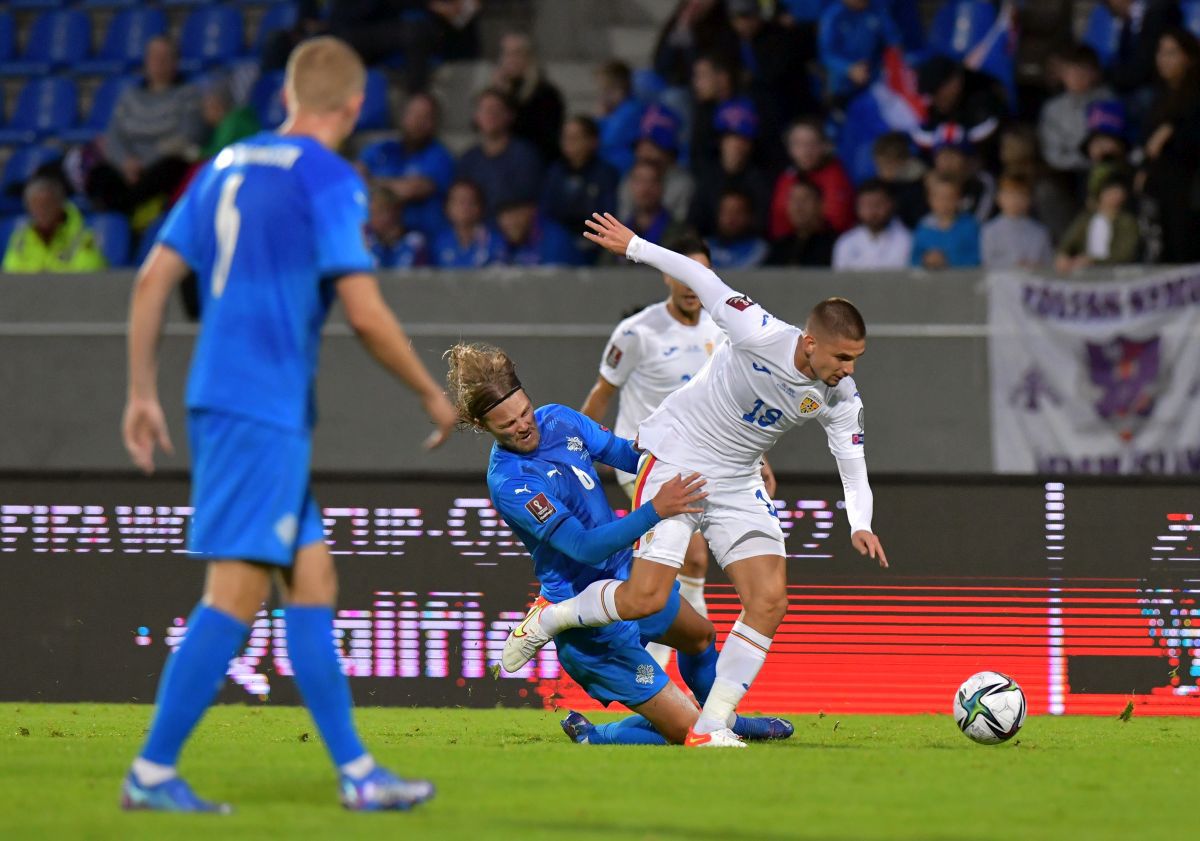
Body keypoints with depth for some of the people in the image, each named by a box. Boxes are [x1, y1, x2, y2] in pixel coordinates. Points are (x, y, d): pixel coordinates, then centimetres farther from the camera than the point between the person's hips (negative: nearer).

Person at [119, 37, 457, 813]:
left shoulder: (227, 166, 14)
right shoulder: (329, 180, -8)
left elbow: (154, 279, 13)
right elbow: (364, 312, -14)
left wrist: (144, 393, 17)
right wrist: (433, 394, -1)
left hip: (217, 400, 9)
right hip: (264, 412, -8)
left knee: (313, 581, 11)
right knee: (236, 594, -8)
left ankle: (355, 770, 12)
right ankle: (153, 772, -10)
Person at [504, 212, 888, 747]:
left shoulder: (840, 399, -8)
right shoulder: (759, 337, -24)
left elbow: (853, 467, -3)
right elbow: (700, 278, -12)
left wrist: (860, 525, -22)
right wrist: (635, 247, -5)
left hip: (737, 483, 5)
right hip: (676, 458, -5)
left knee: (770, 599, -11)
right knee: (645, 598, -15)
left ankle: (710, 727, -4)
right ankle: (547, 619, 15)